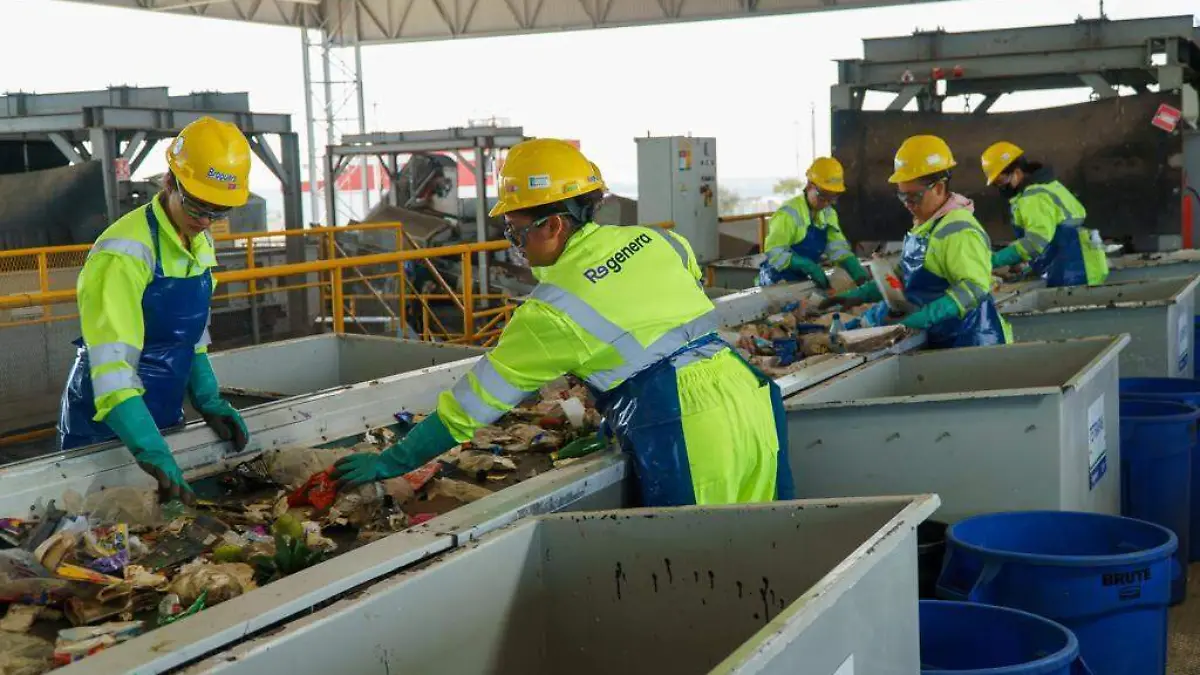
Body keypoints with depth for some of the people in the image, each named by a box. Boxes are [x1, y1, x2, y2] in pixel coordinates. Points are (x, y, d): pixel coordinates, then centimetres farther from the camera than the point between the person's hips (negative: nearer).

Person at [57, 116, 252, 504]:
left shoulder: (200, 243, 2)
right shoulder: (125, 253, -24)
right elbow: (113, 363, -32)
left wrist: (208, 400, 1)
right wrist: (153, 453, -41)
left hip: (165, 416, 8)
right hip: (107, 428, -8)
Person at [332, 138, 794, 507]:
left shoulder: (554, 309, -7)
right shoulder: (655, 240, 10)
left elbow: (475, 402, -2)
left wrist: (389, 463, 7)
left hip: (692, 437, -7)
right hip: (751, 395, 7)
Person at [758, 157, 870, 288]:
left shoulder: (828, 214, 7)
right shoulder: (789, 214, -20)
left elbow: (838, 247, -1)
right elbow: (774, 253, -26)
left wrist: (856, 270, -20)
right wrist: (809, 266, -34)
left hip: (802, 281, 8)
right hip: (778, 283, -8)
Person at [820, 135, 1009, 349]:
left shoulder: (959, 230, -20)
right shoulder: (924, 226, 11)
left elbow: (974, 287, -30)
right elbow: (906, 276, 21)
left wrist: (925, 317, -37)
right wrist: (861, 295, 10)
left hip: (971, 342, -9)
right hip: (939, 339, 9)